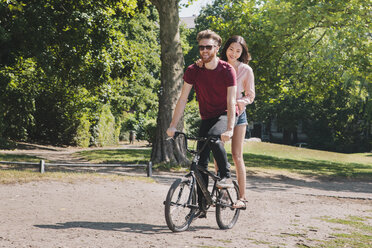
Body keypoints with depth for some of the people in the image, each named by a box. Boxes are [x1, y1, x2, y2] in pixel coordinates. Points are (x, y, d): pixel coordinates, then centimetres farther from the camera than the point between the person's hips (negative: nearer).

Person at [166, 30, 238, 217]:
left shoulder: (227, 70, -15)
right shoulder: (193, 71, -5)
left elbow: (231, 101, -21)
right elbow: (183, 99, -6)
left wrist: (230, 129, -33)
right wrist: (173, 125, -15)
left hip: (225, 115, -4)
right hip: (207, 118, 4)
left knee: (213, 136, -36)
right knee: (201, 161, -4)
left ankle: (226, 176, -18)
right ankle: (201, 206, 4)